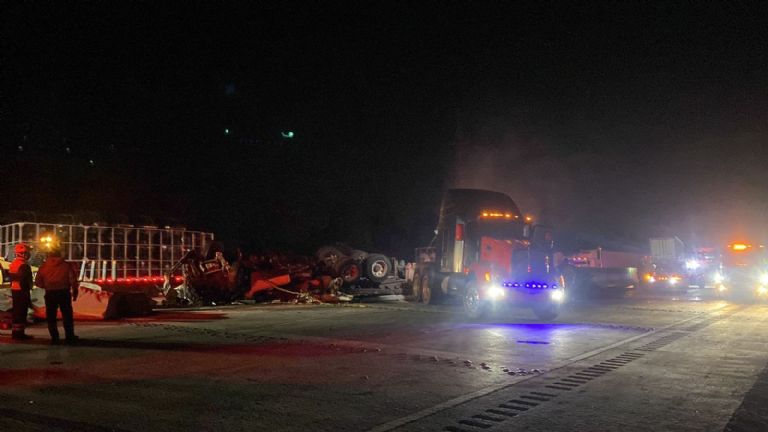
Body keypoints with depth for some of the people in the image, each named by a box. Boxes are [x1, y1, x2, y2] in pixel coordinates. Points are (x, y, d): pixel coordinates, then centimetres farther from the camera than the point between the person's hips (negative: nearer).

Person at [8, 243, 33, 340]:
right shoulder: (24, 265, -18)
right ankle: (19, 333, -6)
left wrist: (12, 289, 23)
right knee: (22, 313, -6)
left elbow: (11, 278, 18)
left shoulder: (13, 264, 14)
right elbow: (24, 280, -22)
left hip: (14, 291, 10)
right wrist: (26, 291, -18)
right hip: (22, 291, -10)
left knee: (17, 311, 16)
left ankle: (15, 332, 21)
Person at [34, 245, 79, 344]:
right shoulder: (66, 265, -1)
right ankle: (70, 337, 10)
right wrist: (74, 292, 3)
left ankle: (54, 338, 6)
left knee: (51, 317, 9)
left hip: (50, 293, 1)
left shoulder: (44, 266, 3)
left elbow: (37, 281, 3)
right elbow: (73, 280, -5)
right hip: (64, 292, 0)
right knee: (67, 316, 9)